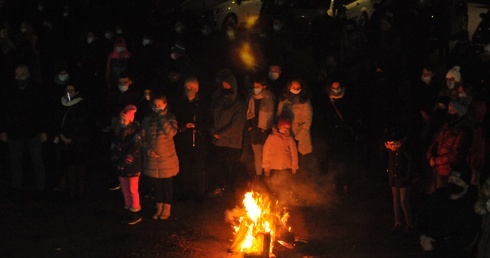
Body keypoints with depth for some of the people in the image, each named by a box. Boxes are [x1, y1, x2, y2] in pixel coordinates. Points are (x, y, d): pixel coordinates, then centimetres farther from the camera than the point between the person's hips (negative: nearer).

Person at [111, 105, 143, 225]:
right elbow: (114, 148, 11)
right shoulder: (119, 133, 8)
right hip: (121, 168, 6)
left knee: (133, 190, 1)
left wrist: (124, 163, -17)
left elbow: (135, 150, -18)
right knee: (125, 190, 12)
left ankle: (136, 214, 11)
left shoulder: (135, 134, -13)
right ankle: (129, 211, 24)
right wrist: (115, 161, 0)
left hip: (132, 167, -6)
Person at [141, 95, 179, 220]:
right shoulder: (148, 118, 0)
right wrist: (148, 149, -10)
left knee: (167, 183, 8)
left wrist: (162, 116, -23)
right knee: (155, 183, 10)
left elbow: (171, 132, -23)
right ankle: (159, 206, 26)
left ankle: (166, 208, 23)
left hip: (167, 157, -2)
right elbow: (143, 136, 4)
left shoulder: (170, 118, -6)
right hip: (152, 157, 2)